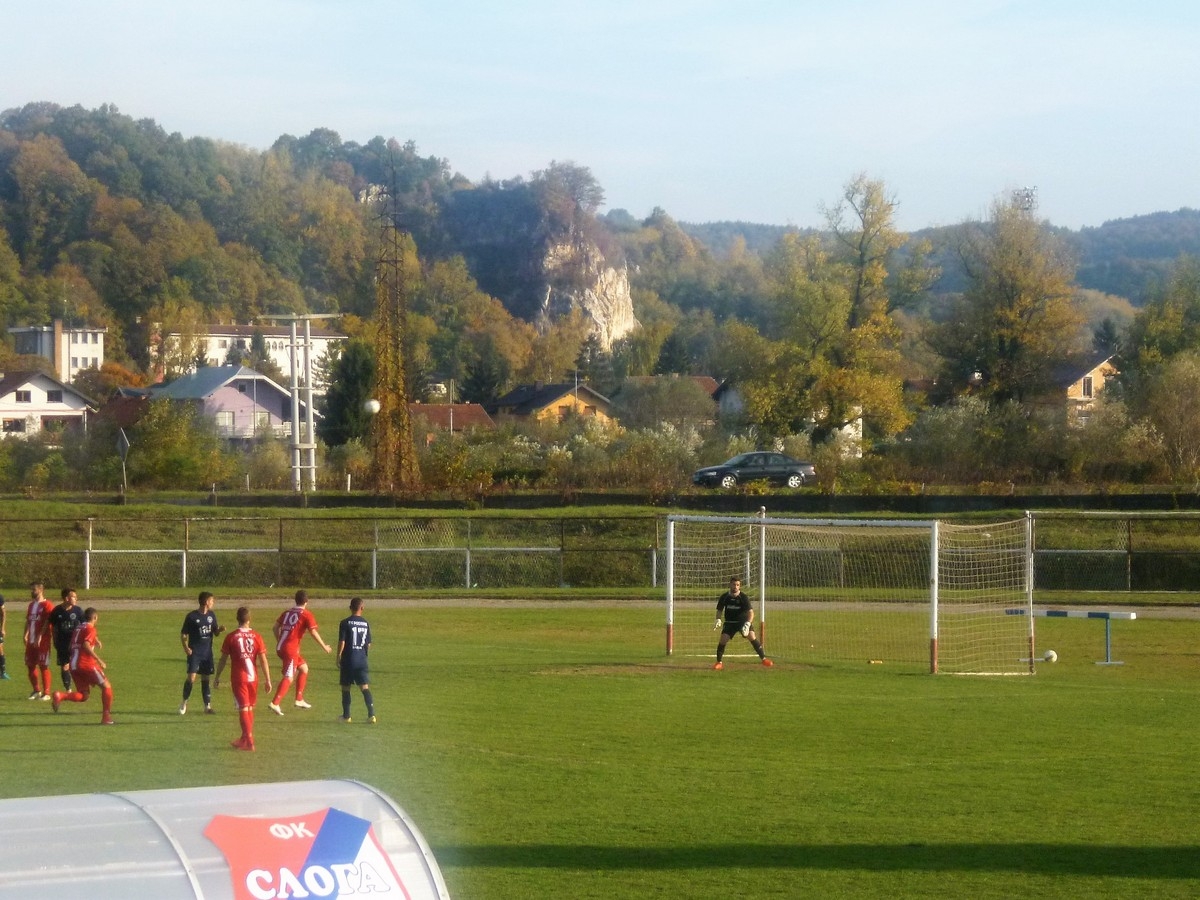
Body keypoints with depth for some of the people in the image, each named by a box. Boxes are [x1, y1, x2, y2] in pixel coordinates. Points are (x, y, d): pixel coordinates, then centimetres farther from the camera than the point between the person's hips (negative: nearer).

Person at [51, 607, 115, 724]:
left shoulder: (78, 628, 20)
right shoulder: (90, 628, -5)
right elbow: (86, 645, -19)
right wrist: (98, 659, -19)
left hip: (74, 666, 7)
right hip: (87, 665, -7)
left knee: (84, 695, 11)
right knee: (106, 686, 6)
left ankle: (60, 696, -14)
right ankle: (106, 717, -1)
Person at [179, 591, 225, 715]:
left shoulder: (211, 615, 8)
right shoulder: (192, 616, -8)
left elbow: (215, 633, 15)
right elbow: (183, 634, -4)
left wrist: (220, 629, -7)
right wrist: (186, 647, -18)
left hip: (207, 652, 5)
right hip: (194, 652, -5)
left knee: (205, 679, 8)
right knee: (191, 677, -13)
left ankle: (207, 706, 13)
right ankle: (184, 703, 5)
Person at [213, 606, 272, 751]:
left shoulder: (231, 637, -7)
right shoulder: (256, 636, -2)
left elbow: (223, 659, -2)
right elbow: (263, 660, -2)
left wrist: (217, 677, 8)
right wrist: (267, 680, 3)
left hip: (238, 678, -3)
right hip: (253, 677, 3)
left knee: (243, 709, -2)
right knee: (250, 708, 16)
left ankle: (249, 742, -6)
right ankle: (245, 739, 26)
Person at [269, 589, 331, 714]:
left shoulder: (286, 613, 14)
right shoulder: (307, 615, -5)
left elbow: (275, 627, 14)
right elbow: (313, 632, -12)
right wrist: (324, 647, -2)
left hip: (280, 647, 8)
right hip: (291, 649, -8)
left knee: (304, 667, 23)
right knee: (288, 677, -9)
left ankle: (299, 699, 24)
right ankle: (275, 703, -22)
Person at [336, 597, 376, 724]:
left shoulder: (345, 623, -7)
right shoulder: (366, 624, 4)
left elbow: (341, 642, -10)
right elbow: (368, 645, 9)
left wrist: (338, 657, 0)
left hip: (348, 660, -3)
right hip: (362, 660, 3)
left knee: (345, 688, 9)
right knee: (365, 687, 1)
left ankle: (346, 716, 12)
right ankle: (371, 714, -10)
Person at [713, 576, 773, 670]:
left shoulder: (743, 598, -16)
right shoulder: (724, 597, -8)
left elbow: (750, 612, -21)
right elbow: (719, 610, 6)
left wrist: (748, 624, -37)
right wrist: (718, 620, -13)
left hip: (743, 621, -2)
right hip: (730, 622, 2)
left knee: (752, 637, -18)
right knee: (723, 640, -14)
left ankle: (763, 659, -7)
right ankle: (719, 662, 4)